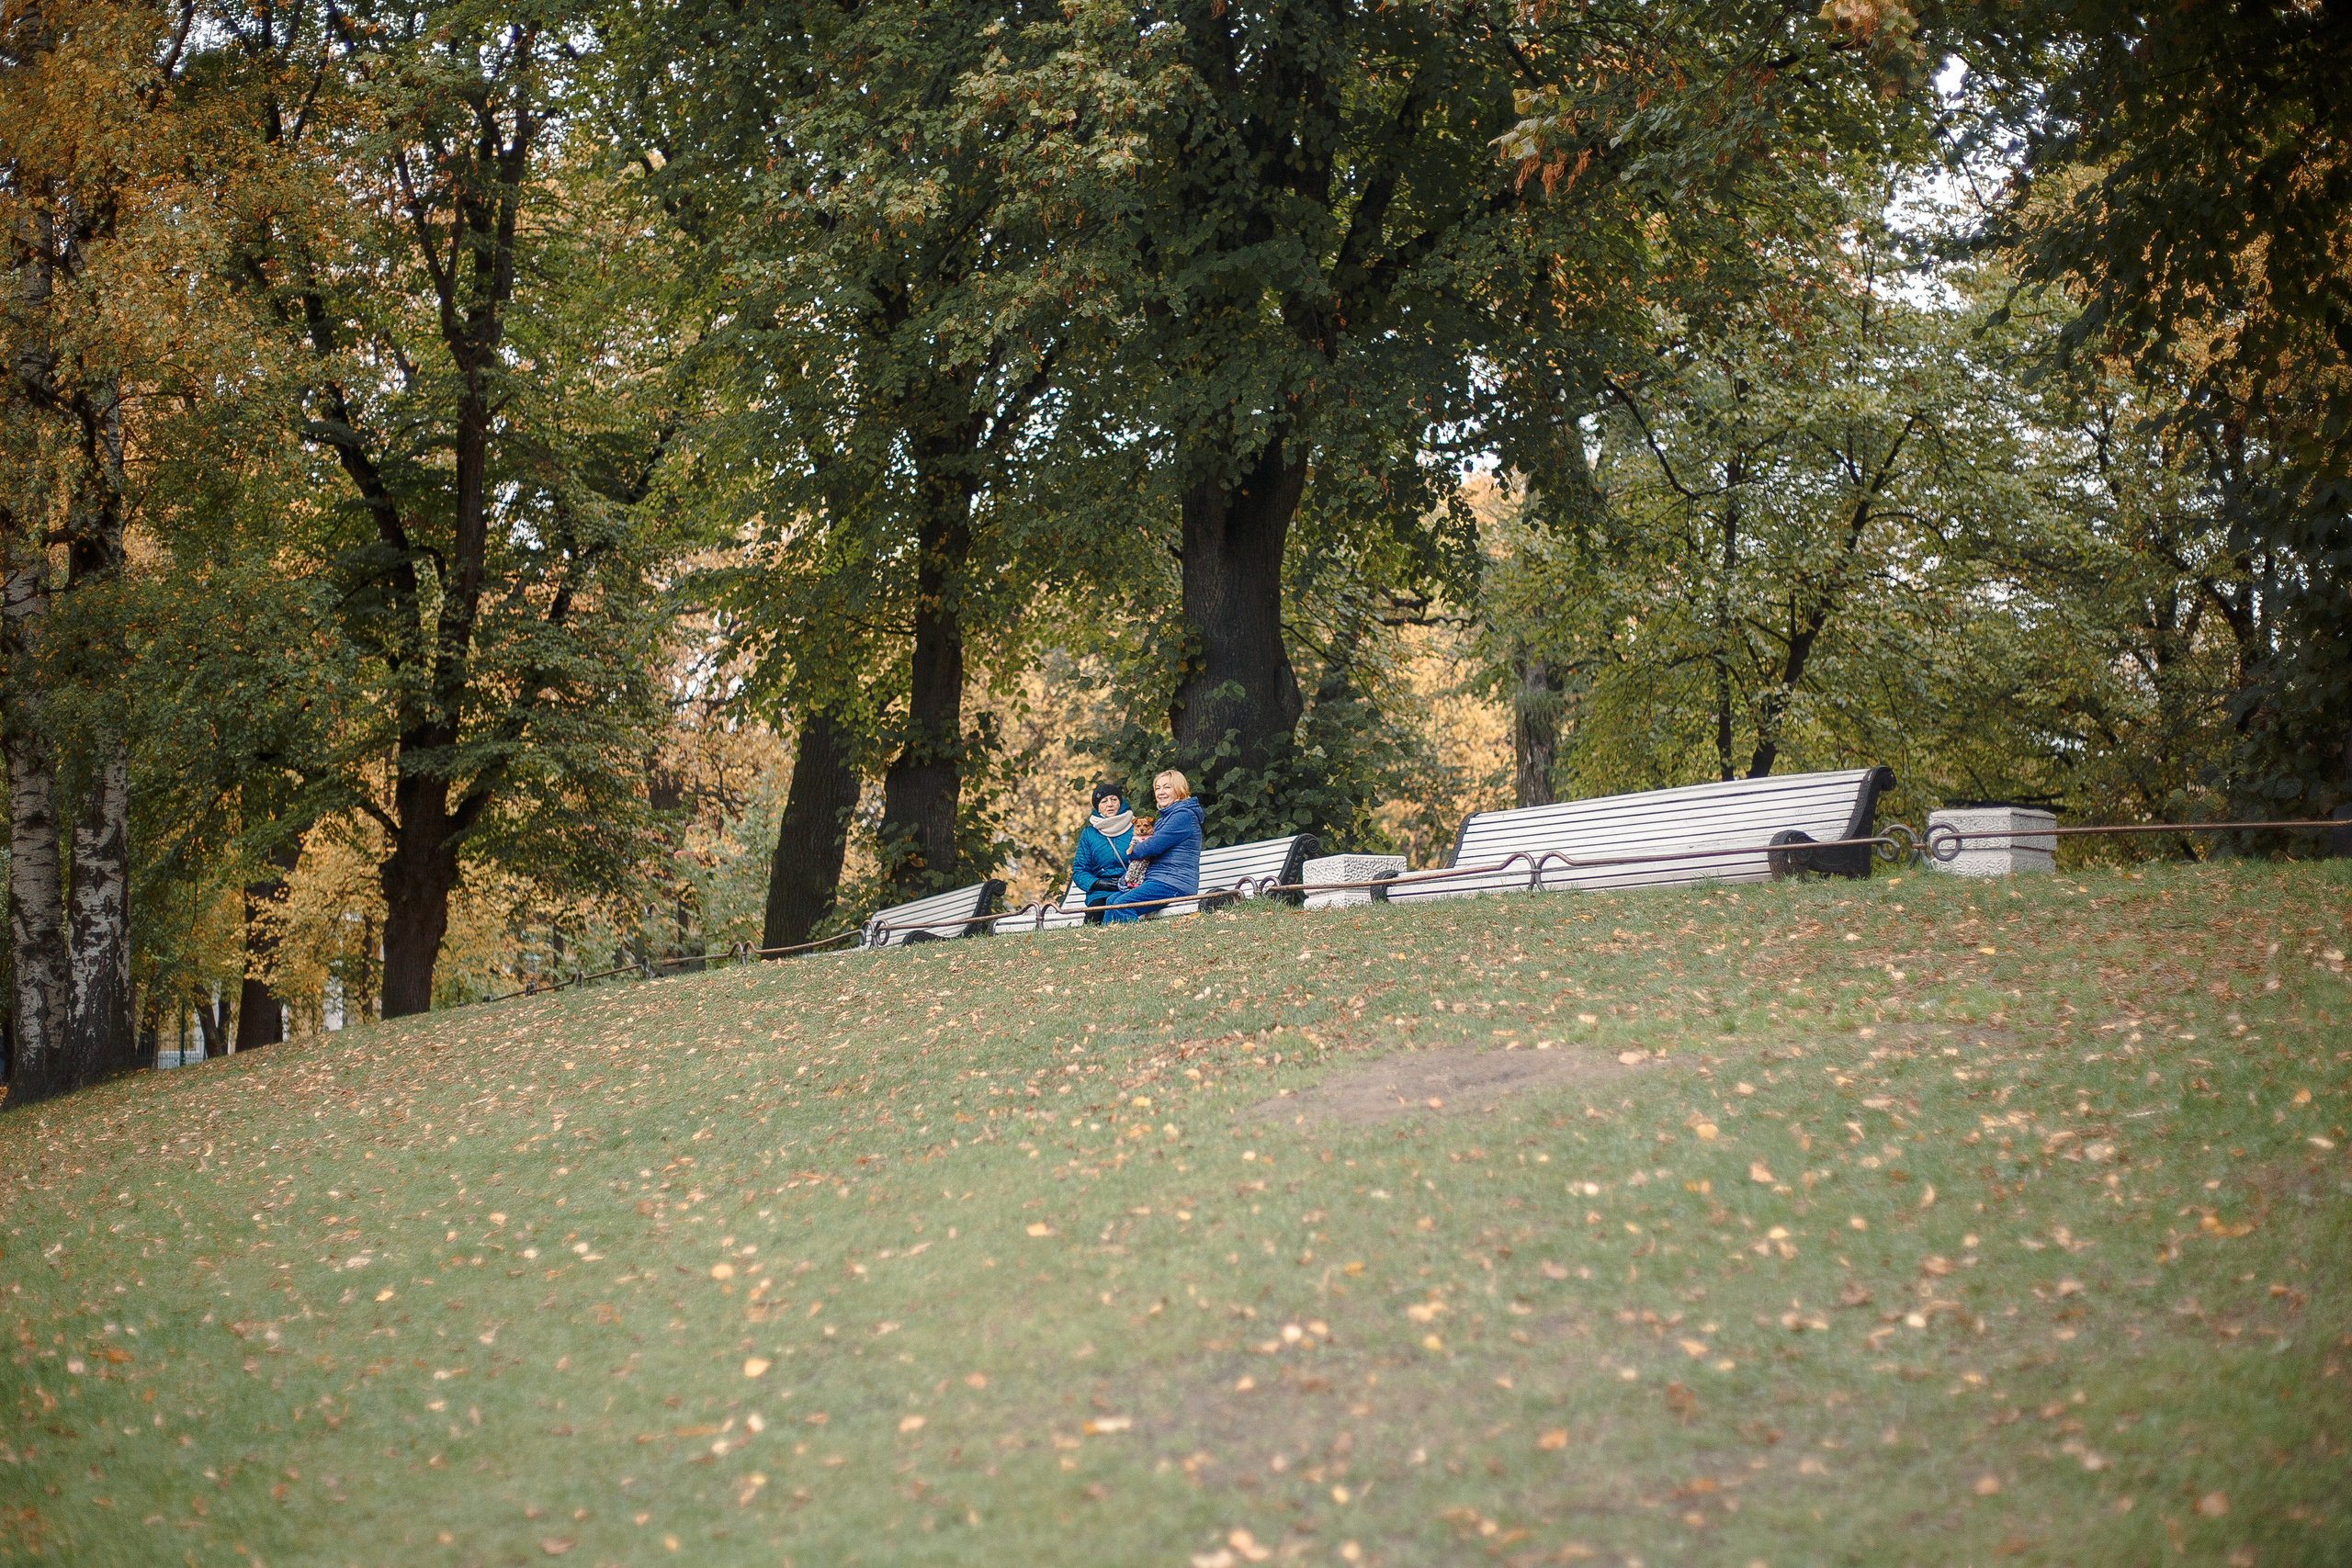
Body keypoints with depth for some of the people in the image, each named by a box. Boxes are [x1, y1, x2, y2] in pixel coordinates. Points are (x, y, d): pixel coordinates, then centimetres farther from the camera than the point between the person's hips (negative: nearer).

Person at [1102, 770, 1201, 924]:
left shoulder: (1183, 815, -9)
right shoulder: (1166, 817, 25)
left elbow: (1155, 846, -16)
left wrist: (1132, 852, 3)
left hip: (1175, 885, -11)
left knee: (1122, 904, -25)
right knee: (1112, 900, 1)